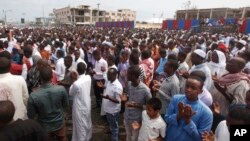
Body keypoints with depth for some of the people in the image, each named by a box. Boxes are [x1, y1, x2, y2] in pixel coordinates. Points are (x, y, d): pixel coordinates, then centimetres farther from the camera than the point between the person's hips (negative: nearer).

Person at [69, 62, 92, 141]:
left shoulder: (76, 84, -31)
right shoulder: (88, 78, -12)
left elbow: (71, 93, -10)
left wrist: (74, 80, -9)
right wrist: (76, 79, 0)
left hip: (80, 107, -7)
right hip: (87, 105, 7)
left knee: (80, 125, 14)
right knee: (87, 122, 27)